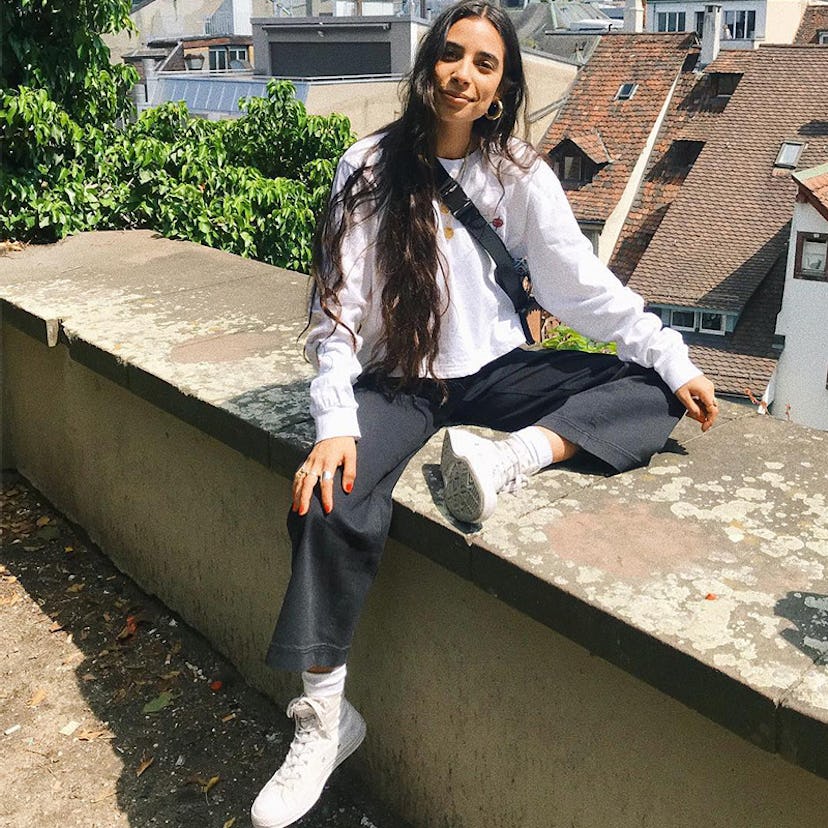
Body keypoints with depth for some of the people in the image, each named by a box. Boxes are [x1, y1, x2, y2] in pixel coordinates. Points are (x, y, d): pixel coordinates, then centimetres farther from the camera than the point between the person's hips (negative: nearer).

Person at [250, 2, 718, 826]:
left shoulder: (520, 175, 0)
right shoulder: (372, 168, -6)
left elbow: (586, 285, -3)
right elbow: (339, 305, -11)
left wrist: (674, 358, -12)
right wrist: (334, 424, -24)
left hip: (494, 371, 3)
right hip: (397, 381, -2)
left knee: (649, 387, -13)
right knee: (330, 499, -30)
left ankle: (508, 456, -34)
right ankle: (324, 717, -16)